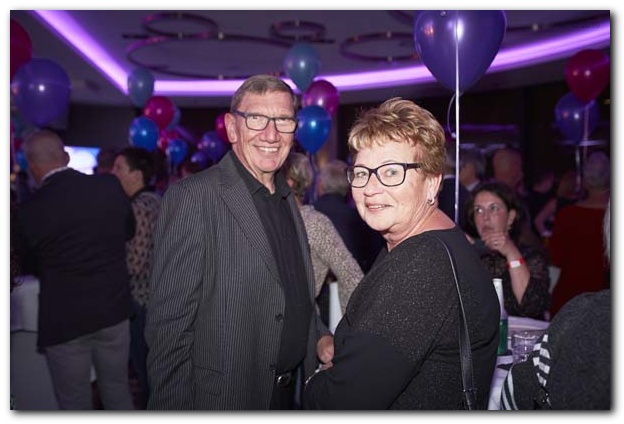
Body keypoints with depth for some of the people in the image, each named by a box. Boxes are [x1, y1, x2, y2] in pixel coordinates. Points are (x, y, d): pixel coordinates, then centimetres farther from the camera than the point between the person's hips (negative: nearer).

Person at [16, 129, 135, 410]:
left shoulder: (30, 210, -14)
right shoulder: (110, 186, -7)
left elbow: (29, 267, 3)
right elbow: (129, 231, 11)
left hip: (64, 321, -3)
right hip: (113, 311, 3)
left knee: (75, 404, 14)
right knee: (118, 392, 20)